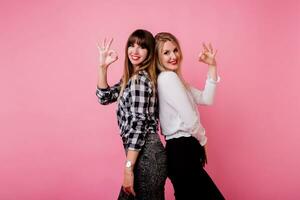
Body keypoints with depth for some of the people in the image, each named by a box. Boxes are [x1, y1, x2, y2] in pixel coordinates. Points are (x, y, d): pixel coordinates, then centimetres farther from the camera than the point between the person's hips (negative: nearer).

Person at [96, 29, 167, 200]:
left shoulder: (140, 79, -14)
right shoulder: (131, 77, 14)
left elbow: (139, 123, -19)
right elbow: (105, 97, 18)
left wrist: (128, 168, -20)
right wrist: (103, 66, 6)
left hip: (146, 155, -9)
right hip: (143, 153, 9)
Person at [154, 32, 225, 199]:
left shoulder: (173, 78, 17)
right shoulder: (168, 77, -14)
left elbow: (206, 99, 11)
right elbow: (190, 120, -17)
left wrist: (212, 67, 6)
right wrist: (201, 142, 0)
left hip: (181, 150, 10)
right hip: (183, 151, -10)